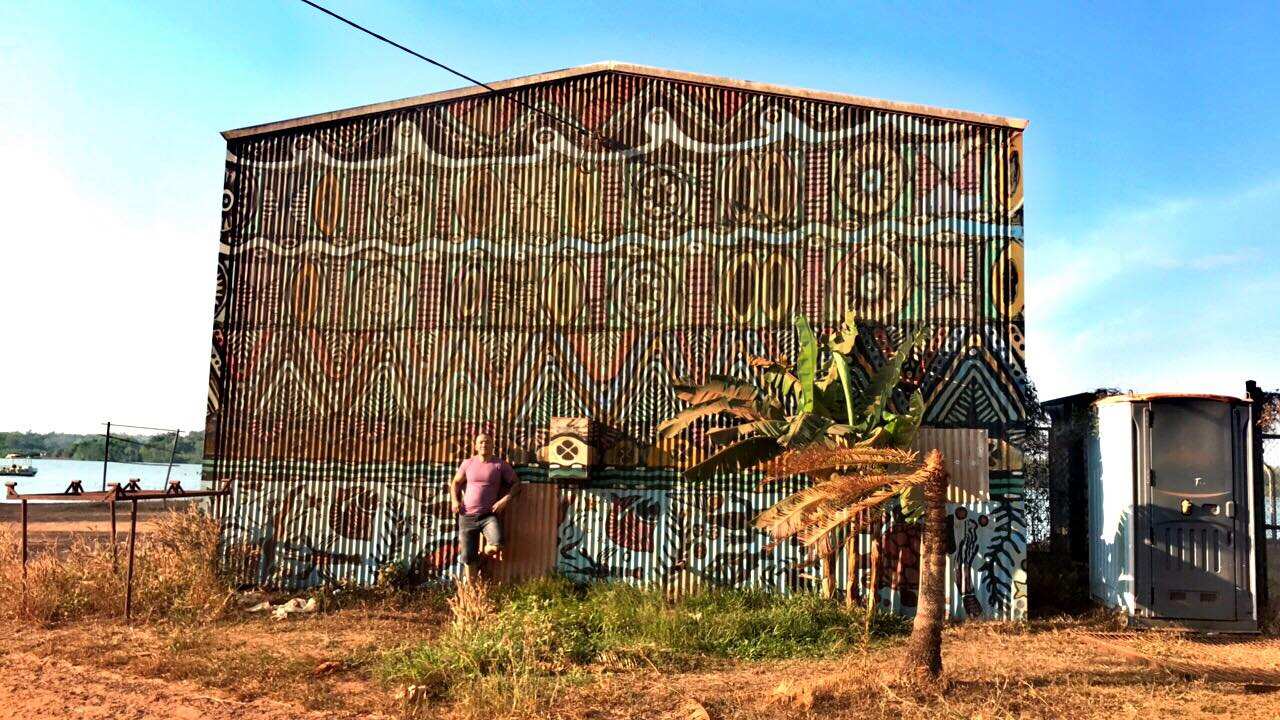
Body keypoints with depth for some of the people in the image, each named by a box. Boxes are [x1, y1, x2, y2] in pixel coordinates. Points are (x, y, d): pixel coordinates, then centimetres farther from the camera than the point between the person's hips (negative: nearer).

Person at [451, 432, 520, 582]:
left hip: (489, 515, -2)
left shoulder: (500, 464, 0)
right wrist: (454, 500, 1)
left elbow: (516, 483, 2)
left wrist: (505, 500, -11)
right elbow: (455, 483, 17)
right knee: (468, 556, 4)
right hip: (467, 516, 2)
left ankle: (487, 550, 9)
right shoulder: (467, 463, 6)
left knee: (497, 545, -26)